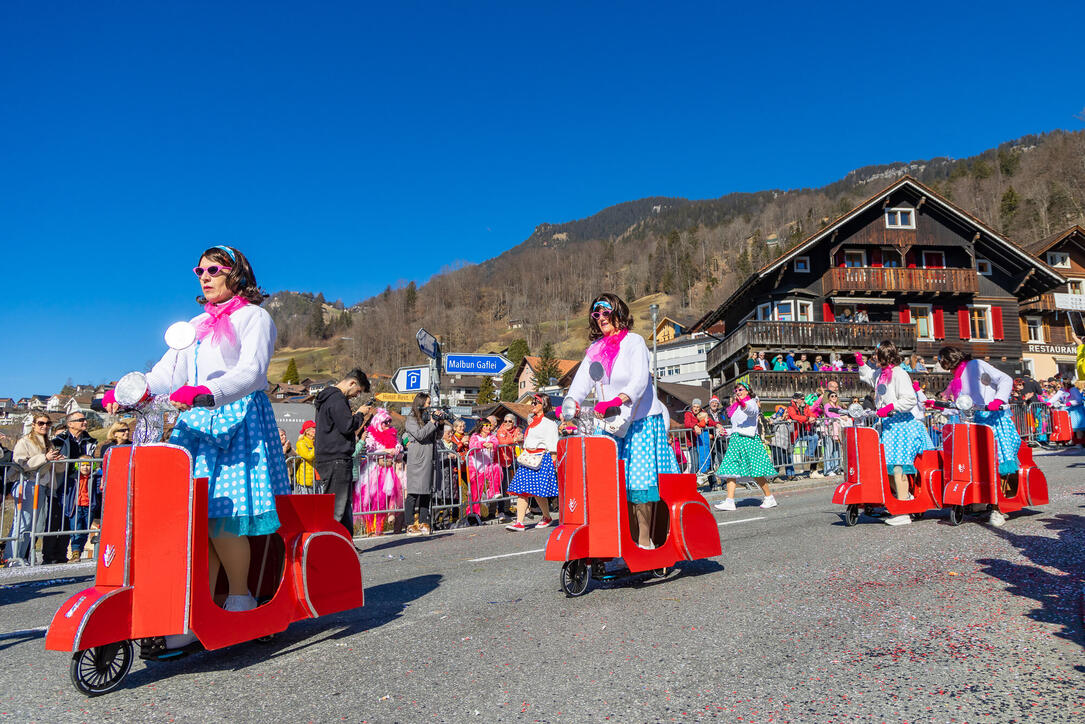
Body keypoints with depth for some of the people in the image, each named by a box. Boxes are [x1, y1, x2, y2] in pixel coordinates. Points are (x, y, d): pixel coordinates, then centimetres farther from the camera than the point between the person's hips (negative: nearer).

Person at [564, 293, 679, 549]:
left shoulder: (634, 341, -2)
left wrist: (615, 402, -32)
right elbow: (582, 380, 2)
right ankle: (629, 539, 7)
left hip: (641, 422, -5)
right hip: (610, 425, 5)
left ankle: (645, 540, -2)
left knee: (640, 479, -8)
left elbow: (640, 381, -16)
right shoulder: (595, 348, 14)